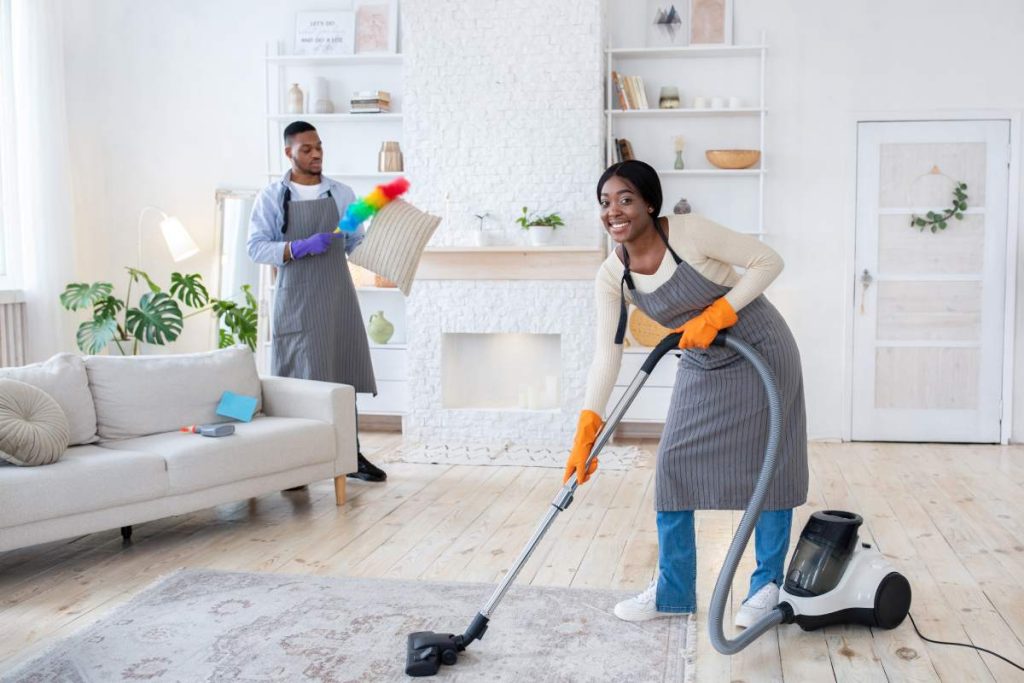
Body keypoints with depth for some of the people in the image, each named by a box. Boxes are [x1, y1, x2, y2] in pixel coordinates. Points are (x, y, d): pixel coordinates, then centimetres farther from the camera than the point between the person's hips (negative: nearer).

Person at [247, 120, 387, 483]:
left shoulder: (342, 194, 8)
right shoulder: (271, 196, 0)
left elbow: (356, 245, 11)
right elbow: (256, 248, -6)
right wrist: (302, 247, -19)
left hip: (338, 298, 3)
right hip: (296, 301, -3)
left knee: (344, 375, 7)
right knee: (297, 379, -1)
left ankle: (351, 456, 16)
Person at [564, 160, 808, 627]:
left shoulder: (689, 233, -24)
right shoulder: (612, 276, -10)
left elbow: (768, 261, -18)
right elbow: (607, 354, -13)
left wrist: (714, 316, -26)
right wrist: (586, 433, -21)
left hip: (759, 355, -5)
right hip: (701, 368, 5)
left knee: (767, 467, 2)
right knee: (673, 466, 2)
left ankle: (768, 586, 19)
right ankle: (673, 591, 15)